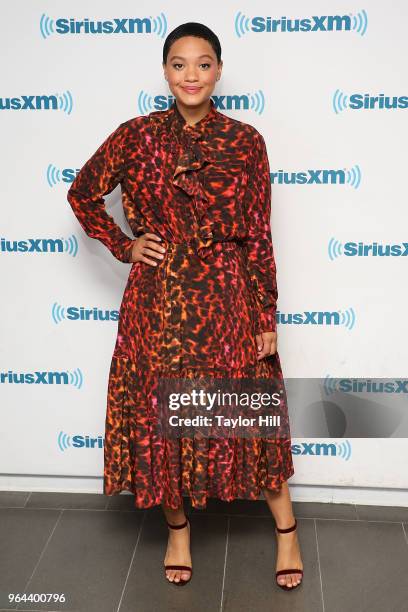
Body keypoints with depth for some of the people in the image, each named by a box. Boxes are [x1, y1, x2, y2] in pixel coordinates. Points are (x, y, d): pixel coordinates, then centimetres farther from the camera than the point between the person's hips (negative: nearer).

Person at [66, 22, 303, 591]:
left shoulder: (245, 141, -2)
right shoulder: (137, 136, -1)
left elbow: (258, 236, -1)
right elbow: (83, 194, 13)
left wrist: (266, 318, -2)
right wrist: (124, 246, 2)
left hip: (227, 300, -1)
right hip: (159, 301, 1)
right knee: (161, 417, 11)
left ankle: (286, 530, 30)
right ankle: (178, 528, 35)